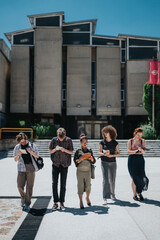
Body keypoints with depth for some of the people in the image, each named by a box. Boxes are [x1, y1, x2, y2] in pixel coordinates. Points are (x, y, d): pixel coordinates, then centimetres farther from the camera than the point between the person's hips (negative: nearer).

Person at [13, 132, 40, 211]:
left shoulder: (32, 145, 4)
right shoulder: (17, 147, 7)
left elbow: (37, 156, 4)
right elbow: (15, 160, 10)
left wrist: (31, 152, -14)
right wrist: (18, 154, -11)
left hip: (31, 168, -1)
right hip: (21, 168, 1)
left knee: (29, 187, -1)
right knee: (20, 186, -5)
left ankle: (27, 204, 9)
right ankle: (23, 197, 26)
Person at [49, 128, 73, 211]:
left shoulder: (68, 140, -3)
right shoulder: (54, 140, -1)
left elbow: (71, 152, 1)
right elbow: (50, 151, 6)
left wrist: (65, 150, -19)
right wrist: (55, 149, -16)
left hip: (64, 164, 0)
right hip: (55, 164, 1)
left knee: (63, 184, 3)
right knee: (54, 183, -4)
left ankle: (62, 202, 14)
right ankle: (55, 202, 5)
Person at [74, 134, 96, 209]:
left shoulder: (89, 151, 7)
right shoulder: (78, 151, -1)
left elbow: (93, 162, 8)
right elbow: (75, 161, -2)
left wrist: (91, 158, -13)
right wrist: (80, 159, -20)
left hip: (88, 171, 3)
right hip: (80, 171, -2)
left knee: (88, 185, 7)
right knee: (80, 186, -2)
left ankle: (87, 198, 32)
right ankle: (81, 202, 9)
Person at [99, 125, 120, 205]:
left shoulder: (115, 143, 2)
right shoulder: (102, 142, 1)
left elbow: (118, 153, 5)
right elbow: (99, 152, 2)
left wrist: (112, 155, -12)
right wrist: (104, 154, -19)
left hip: (113, 163, 1)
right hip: (104, 162, -1)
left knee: (112, 180, 10)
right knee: (105, 180, -10)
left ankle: (112, 194, 35)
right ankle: (105, 198, -10)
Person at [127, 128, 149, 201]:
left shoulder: (142, 141, 7)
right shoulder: (130, 141, 4)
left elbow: (143, 151, -5)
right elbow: (129, 151, -4)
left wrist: (141, 149, -27)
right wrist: (136, 151, -19)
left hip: (140, 160, 1)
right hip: (132, 160, -1)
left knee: (140, 177, -7)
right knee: (134, 178, -2)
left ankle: (139, 192, 16)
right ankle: (134, 195, 9)